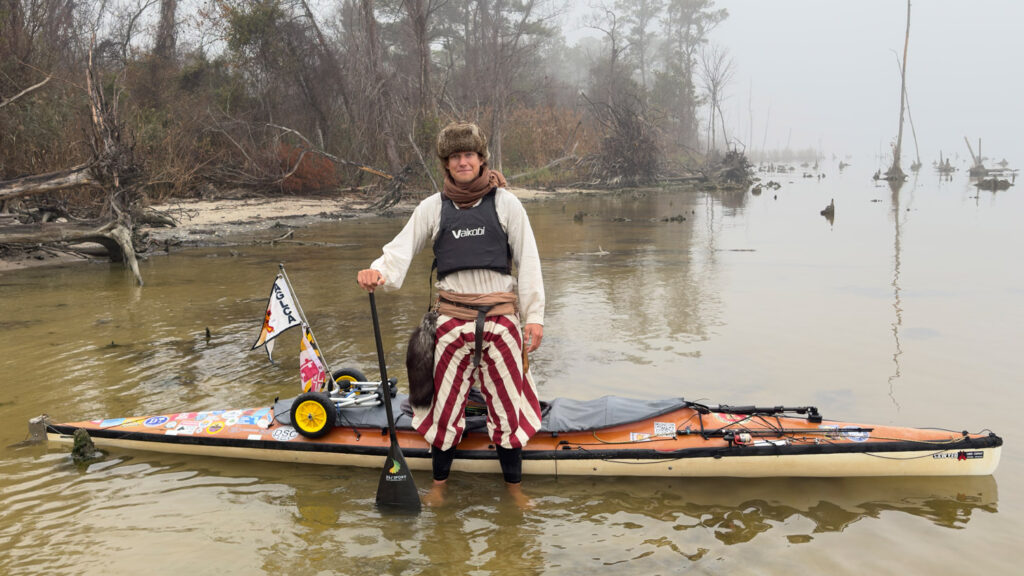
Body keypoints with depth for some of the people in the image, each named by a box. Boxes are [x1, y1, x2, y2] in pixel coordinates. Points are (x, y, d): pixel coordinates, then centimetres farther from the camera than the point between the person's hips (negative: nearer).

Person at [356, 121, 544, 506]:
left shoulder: (506, 203, 4)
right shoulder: (433, 207, 7)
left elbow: (528, 261, 2)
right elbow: (402, 248, 2)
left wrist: (534, 315, -4)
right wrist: (378, 271, -20)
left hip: (500, 313, -1)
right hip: (452, 314, 1)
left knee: (506, 399, 4)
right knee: (447, 398, 6)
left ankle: (514, 485, 20)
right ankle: (439, 484, 24)